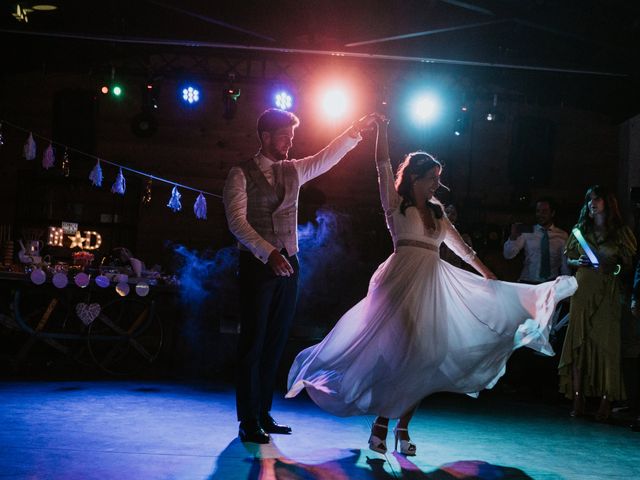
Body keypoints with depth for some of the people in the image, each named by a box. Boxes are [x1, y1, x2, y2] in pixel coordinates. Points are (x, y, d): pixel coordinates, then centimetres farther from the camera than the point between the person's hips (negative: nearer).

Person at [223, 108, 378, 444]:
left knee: (275, 342, 9)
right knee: (253, 342, -3)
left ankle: (263, 414, 19)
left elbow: (328, 157, 10)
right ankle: (248, 421, 3)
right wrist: (270, 253, -25)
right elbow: (237, 221, -14)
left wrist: (356, 130, -5)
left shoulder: (293, 171, 14)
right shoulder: (241, 175, -4)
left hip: (288, 265, 6)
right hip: (257, 265, -6)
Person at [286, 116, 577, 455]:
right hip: (402, 281, -6)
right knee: (396, 352, -9)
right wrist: (382, 130, -9)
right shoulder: (395, 203, 3)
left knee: (424, 357, 0)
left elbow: (459, 246, 23)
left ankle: (403, 426, 6)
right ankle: (381, 425, 2)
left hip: (433, 286, 6)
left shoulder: (436, 212, 18)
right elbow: (383, 165, -6)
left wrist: (487, 274, 23)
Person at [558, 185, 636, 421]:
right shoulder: (580, 230, 14)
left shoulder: (621, 232, 7)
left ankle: (606, 402, -5)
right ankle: (578, 399, 0)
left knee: (606, 345, -6)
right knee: (579, 343, -2)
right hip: (582, 291, 2)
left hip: (608, 294, -2)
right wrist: (579, 262, -4)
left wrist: (614, 266, -13)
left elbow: (629, 262, 5)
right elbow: (568, 259, 16)